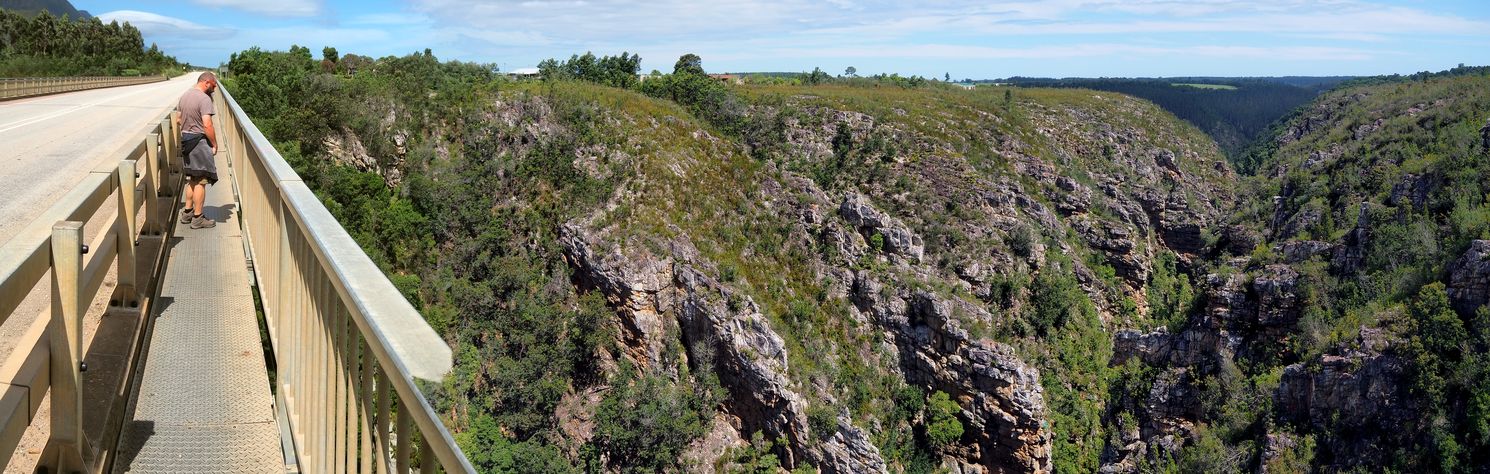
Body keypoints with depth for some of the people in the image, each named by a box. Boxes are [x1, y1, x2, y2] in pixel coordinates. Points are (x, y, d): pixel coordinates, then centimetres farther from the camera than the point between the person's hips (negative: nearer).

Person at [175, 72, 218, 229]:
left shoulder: (185, 96, 11)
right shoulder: (204, 99, -17)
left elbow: (178, 120, 18)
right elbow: (207, 125, -23)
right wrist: (214, 145, -13)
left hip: (186, 140, 9)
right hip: (199, 141, -9)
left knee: (192, 179, 19)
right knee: (201, 181, -2)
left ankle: (187, 212, 25)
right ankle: (198, 218, 2)